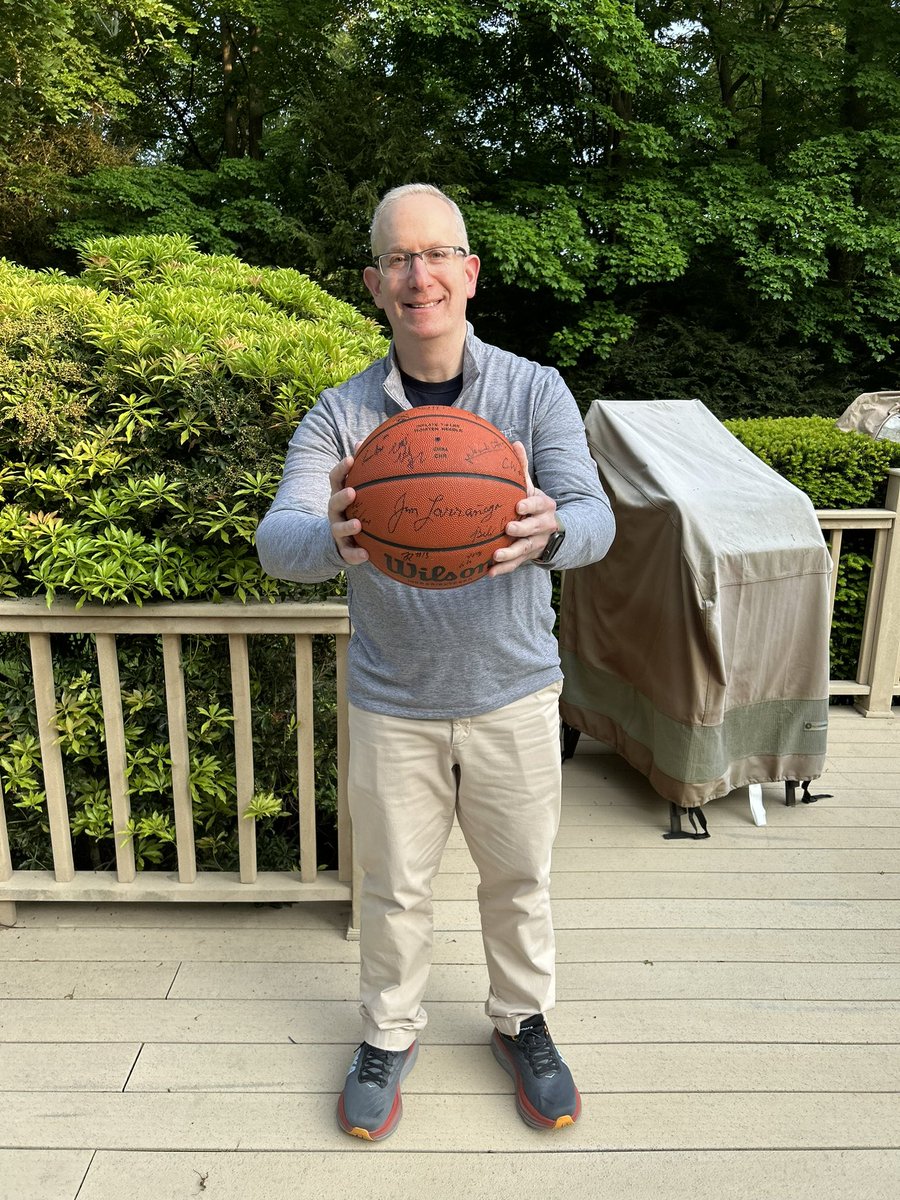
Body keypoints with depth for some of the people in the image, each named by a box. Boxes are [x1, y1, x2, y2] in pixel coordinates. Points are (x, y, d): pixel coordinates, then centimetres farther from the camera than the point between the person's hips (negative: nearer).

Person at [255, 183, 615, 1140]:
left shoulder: (536, 392, -8)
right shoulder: (340, 415, -6)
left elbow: (595, 517, -20)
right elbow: (276, 540, -19)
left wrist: (548, 531, -45)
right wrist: (332, 540, -44)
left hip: (512, 693, 0)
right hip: (393, 703, 0)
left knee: (519, 878, 18)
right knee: (394, 887, 16)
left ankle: (521, 1023, 45)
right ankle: (389, 1036, 43)